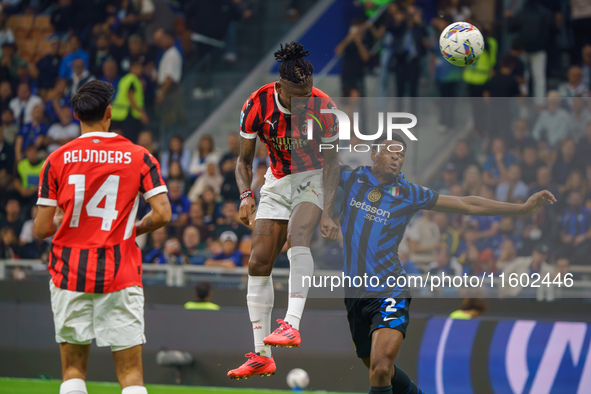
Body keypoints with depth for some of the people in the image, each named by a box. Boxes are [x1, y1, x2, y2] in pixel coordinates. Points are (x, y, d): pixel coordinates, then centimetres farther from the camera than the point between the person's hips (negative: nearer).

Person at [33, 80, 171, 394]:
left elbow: (42, 229, -1)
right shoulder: (139, 157, -1)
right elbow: (162, 214, -7)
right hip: (121, 274, -1)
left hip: (69, 273, 1)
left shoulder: (57, 160, 0)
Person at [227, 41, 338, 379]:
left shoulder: (323, 107, -19)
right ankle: (262, 357, 2)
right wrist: (246, 195, -18)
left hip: (314, 179, -3)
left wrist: (328, 209, -21)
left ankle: (292, 325, -42)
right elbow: (245, 160, -2)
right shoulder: (257, 105, -14)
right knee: (259, 263, -5)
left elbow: (331, 163, -11)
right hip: (277, 182, 3)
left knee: (297, 235, -34)